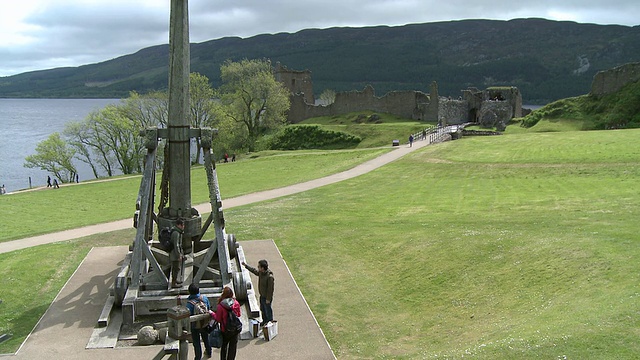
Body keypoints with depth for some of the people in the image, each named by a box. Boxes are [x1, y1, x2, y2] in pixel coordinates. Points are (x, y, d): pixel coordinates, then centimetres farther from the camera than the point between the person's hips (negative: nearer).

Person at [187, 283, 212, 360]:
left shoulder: (190, 303, -26)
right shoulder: (204, 298, -13)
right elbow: (209, 309, 1)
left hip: (195, 325, -5)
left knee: (196, 342, 12)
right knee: (206, 338, 27)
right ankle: (209, 353, 47)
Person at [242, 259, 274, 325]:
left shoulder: (270, 277, -31)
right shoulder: (260, 272, -6)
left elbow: (270, 289, -26)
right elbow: (254, 270, 15)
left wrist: (268, 299, -20)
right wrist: (245, 265, 17)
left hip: (266, 298, -9)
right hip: (262, 296, 9)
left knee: (268, 311, 9)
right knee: (263, 310, 25)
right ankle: (264, 321, 45)